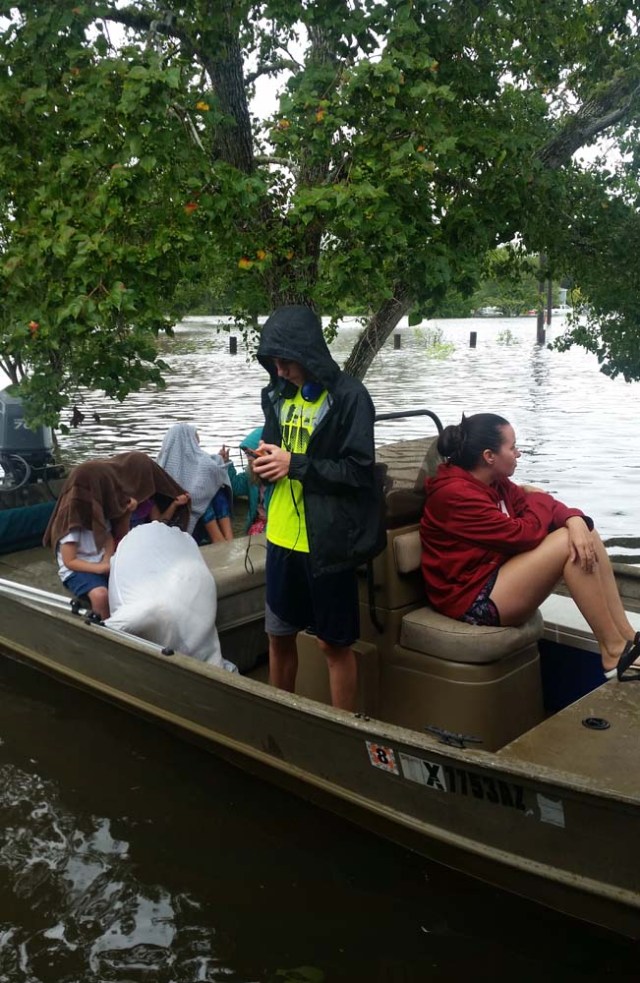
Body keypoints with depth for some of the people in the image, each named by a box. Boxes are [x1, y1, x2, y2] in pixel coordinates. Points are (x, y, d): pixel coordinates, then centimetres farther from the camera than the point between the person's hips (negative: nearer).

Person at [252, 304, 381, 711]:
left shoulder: (349, 395, -13)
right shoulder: (279, 394, 7)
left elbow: (360, 470, -17)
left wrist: (294, 464, -21)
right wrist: (266, 461, -5)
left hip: (326, 540, -6)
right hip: (282, 536, 6)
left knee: (335, 643, 6)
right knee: (280, 634, 17)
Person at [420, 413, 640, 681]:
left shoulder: (495, 482, 8)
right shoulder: (455, 494, -22)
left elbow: (542, 505, 5)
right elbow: (523, 535, -23)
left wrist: (575, 520, -17)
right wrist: (538, 500, -3)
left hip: (497, 574, 10)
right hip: (473, 598, -10)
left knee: (584, 532, -1)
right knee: (569, 544, -19)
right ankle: (614, 653, -12)